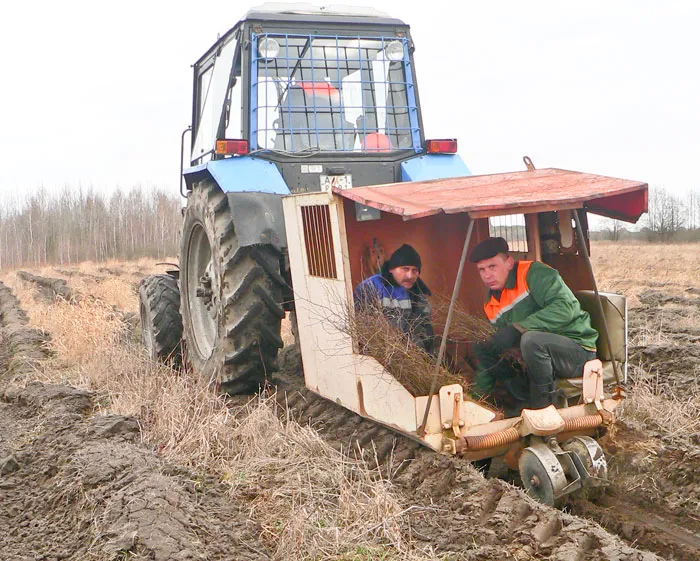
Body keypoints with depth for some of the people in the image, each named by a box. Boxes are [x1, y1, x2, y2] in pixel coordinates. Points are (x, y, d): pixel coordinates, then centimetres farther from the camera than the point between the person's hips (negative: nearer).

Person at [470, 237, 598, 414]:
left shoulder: (533, 273, -15)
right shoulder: (491, 304, 8)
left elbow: (565, 307, -29)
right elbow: (496, 345, 15)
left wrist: (518, 328, -33)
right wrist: (478, 394, 11)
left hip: (578, 349, -8)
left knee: (531, 340, -37)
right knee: (481, 348, -2)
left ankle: (543, 408, -17)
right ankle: (525, 400, -2)